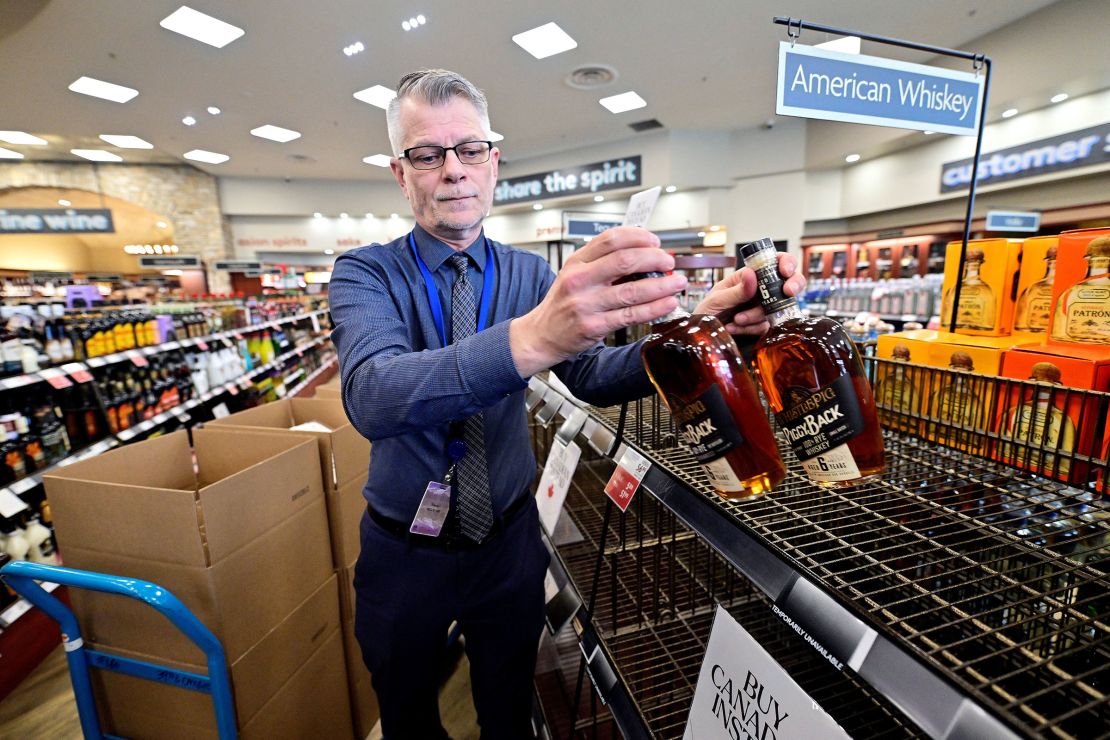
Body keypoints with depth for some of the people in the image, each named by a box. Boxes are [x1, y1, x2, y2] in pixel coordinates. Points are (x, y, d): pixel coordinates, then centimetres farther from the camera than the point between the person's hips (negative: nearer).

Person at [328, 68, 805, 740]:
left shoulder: (531, 274, -4)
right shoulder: (366, 274, -14)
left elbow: (591, 375, -15)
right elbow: (374, 396, -34)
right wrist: (531, 338, -52)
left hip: (508, 541, 2)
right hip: (404, 551, -1)